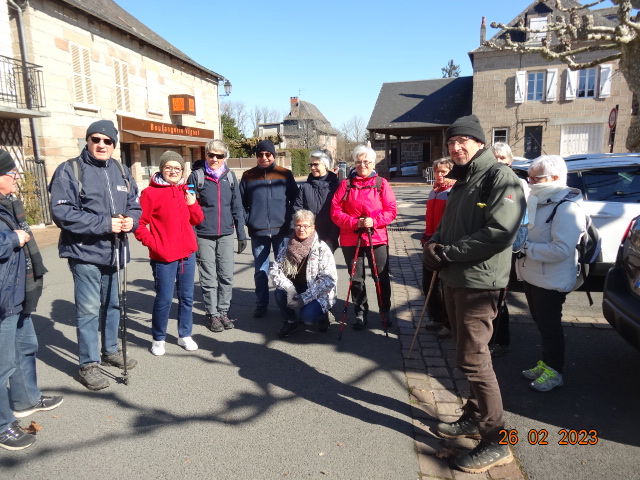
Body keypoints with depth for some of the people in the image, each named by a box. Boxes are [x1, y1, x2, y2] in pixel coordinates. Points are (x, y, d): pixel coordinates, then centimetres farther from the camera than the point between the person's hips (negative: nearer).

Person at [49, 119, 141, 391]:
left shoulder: (121, 172, 10)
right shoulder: (70, 171, -8)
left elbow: (134, 205, 13)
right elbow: (62, 213, -17)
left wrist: (131, 220, -10)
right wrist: (106, 224, -21)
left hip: (114, 251, 6)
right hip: (85, 252, -6)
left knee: (113, 304, 18)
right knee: (89, 309, -2)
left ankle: (111, 351, 35)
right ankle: (89, 365, 13)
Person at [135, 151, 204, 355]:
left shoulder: (185, 191, 11)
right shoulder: (150, 193, -6)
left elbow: (197, 220, 14)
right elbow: (139, 223, -8)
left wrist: (192, 204, -3)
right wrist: (153, 244, -13)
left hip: (187, 253, 6)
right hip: (164, 256, -5)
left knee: (187, 297, 13)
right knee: (164, 299, 0)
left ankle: (185, 335, 28)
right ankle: (158, 339, 19)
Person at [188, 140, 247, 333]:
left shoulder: (230, 176, 7)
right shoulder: (197, 176, -1)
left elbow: (237, 207, 9)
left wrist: (241, 234, 6)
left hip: (226, 235, 3)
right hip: (204, 235, -2)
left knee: (227, 276, 6)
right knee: (208, 278, 5)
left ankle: (223, 311, 21)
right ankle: (212, 315, 18)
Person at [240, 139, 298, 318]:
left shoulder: (285, 174, 4)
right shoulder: (248, 176, 7)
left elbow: (294, 199, 5)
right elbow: (242, 202, 9)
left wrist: (290, 221, -3)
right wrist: (248, 221, -1)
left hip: (281, 230, -1)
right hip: (258, 231, 1)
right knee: (260, 270, 7)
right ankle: (261, 304, 19)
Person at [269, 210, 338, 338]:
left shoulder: (322, 248, -14)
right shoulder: (287, 245, -3)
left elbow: (329, 279, -20)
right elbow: (274, 270, -6)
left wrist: (304, 298, -26)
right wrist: (289, 288, -25)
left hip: (318, 295, -4)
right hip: (295, 288, 4)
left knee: (307, 317, -29)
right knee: (279, 292, -26)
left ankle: (322, 315, 8)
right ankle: (290, 322, 2)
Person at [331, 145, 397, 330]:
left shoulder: (381, 183, 3)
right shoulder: (346, 184, 4)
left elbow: (391, 209, -2)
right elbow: (335, 211, -2)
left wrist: (374, 221, -17)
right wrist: (355, 222, -14)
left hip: (377, 238, -1)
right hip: (351, 239, 1)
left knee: (382, 277, 6)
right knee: (356, 279, 10)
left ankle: (385, 312, 25)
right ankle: (360, 314, 26)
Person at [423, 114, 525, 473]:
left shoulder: (500, 178, -11)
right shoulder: (462, 182, 19)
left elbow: (500, 232, -23)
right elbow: (446, 227, 21)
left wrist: (448, 253, -18)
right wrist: (434, 245, -2)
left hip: (479, 284, -9)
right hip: (455, 281, 9)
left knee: (473, 359, -6)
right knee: (469, 355, 17)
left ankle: (496, 442, 7)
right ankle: (474, 418, 32)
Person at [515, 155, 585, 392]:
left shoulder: (566, 209, -20)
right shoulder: (538, 202, 9)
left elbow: (561, 249, -28)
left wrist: (526, 247, -24)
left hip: (551, 281, -9)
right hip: (531, 276, 9)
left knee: (550, 326, 4)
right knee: (541, 323, 20)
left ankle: (554, 371, 21)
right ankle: (545, 363, 35)